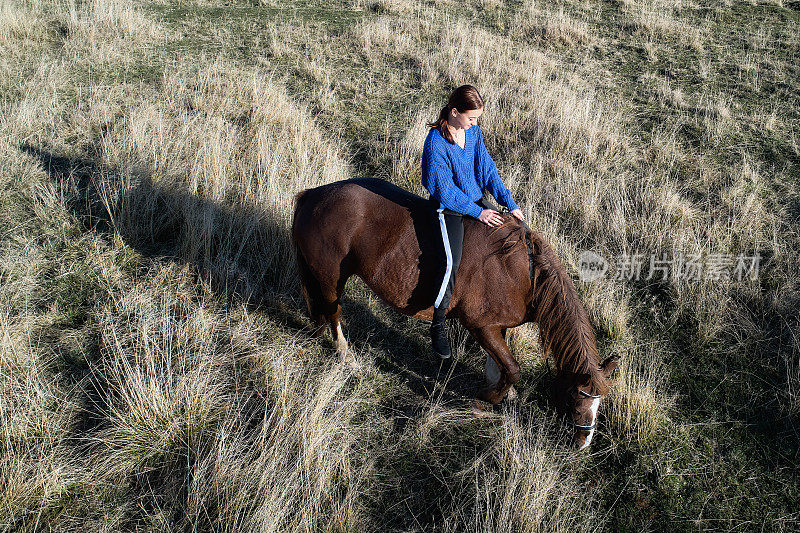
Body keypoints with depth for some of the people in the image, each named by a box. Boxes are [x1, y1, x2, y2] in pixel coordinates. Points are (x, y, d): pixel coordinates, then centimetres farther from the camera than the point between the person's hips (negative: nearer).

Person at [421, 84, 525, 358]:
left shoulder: (474, 132, -2)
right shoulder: (436, 144, -24)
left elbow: (488, 169, 5)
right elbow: (445, 191, -20)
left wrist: (510, 203, 0)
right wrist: (477, 212, -16)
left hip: (475, 200, 8)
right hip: (449, 207, -8)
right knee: (451, 262, -23)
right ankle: (437, 327, -6)